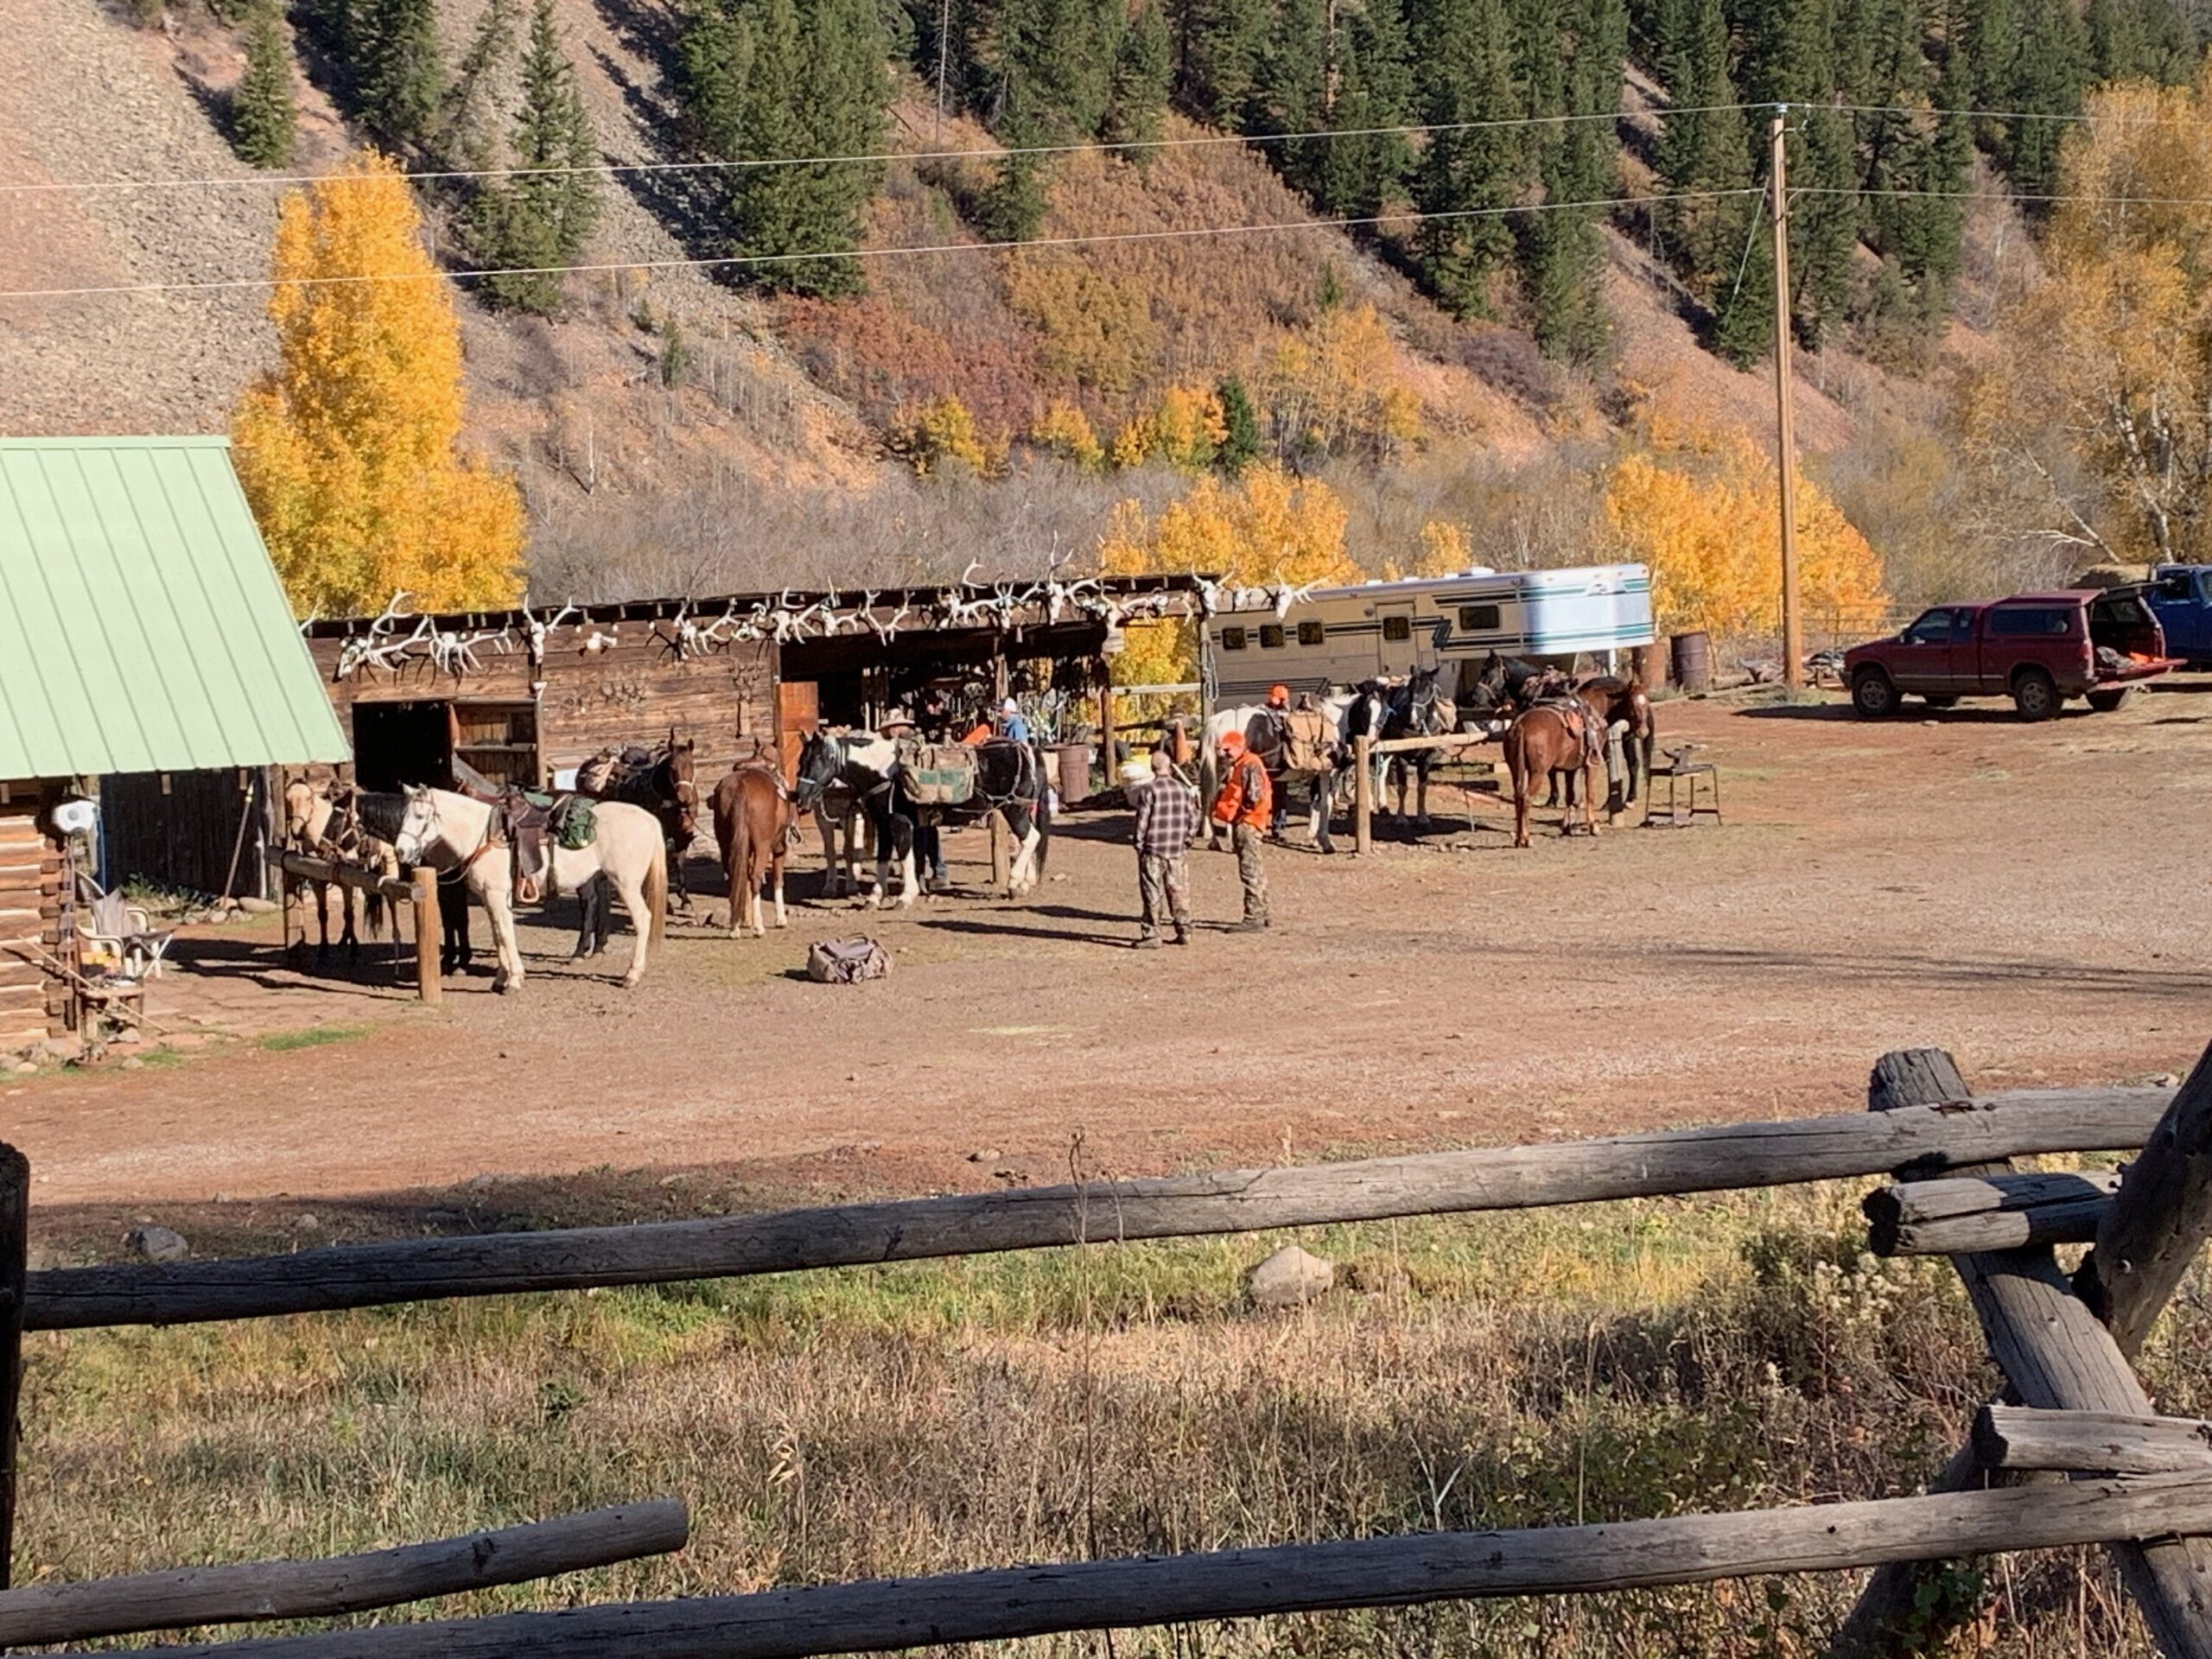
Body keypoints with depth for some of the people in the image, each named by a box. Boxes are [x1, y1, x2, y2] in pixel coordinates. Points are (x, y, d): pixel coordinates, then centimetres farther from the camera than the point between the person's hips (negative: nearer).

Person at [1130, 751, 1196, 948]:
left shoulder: (1148, 791, -11)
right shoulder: (1184, 790, 3)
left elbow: (1142, 821, -11)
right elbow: (1193, 819, 7)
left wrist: (1139, 845, -1)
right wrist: (1187, 841, 17)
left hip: (1153, 851, -4)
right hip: (1178, 851, 4)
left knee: (1153, 894, 0)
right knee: (1179, 891, 13)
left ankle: (1151, 935, 0)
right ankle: (1184, 931, 16)